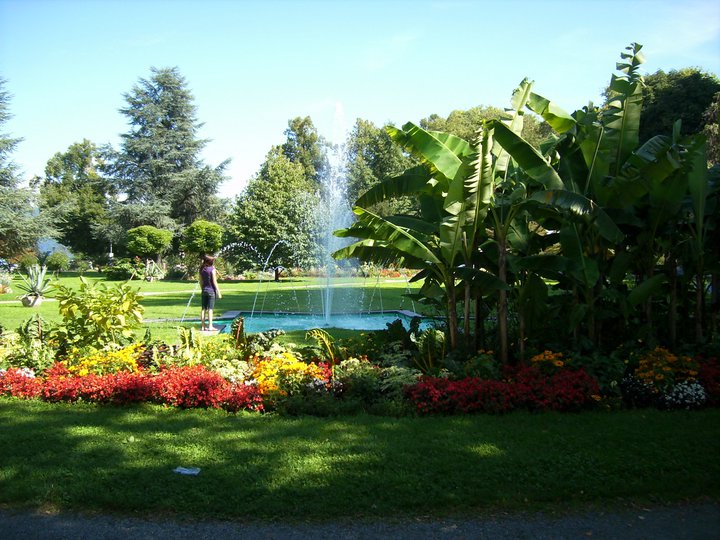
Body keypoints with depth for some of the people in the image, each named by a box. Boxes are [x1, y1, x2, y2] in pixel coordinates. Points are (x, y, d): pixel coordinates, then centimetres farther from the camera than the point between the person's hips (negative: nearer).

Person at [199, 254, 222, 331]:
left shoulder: (202, 270, 7)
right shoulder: (212, 269, -10)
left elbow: (201, 282, 11)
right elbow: (214, 282, -11)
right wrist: (218, 292, -7)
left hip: (204, 290, 5)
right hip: (211, 290, -5)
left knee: (204, 309, 8)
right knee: (210, 309, -4)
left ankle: (202, 326, 11)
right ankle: (210, 326, -4)